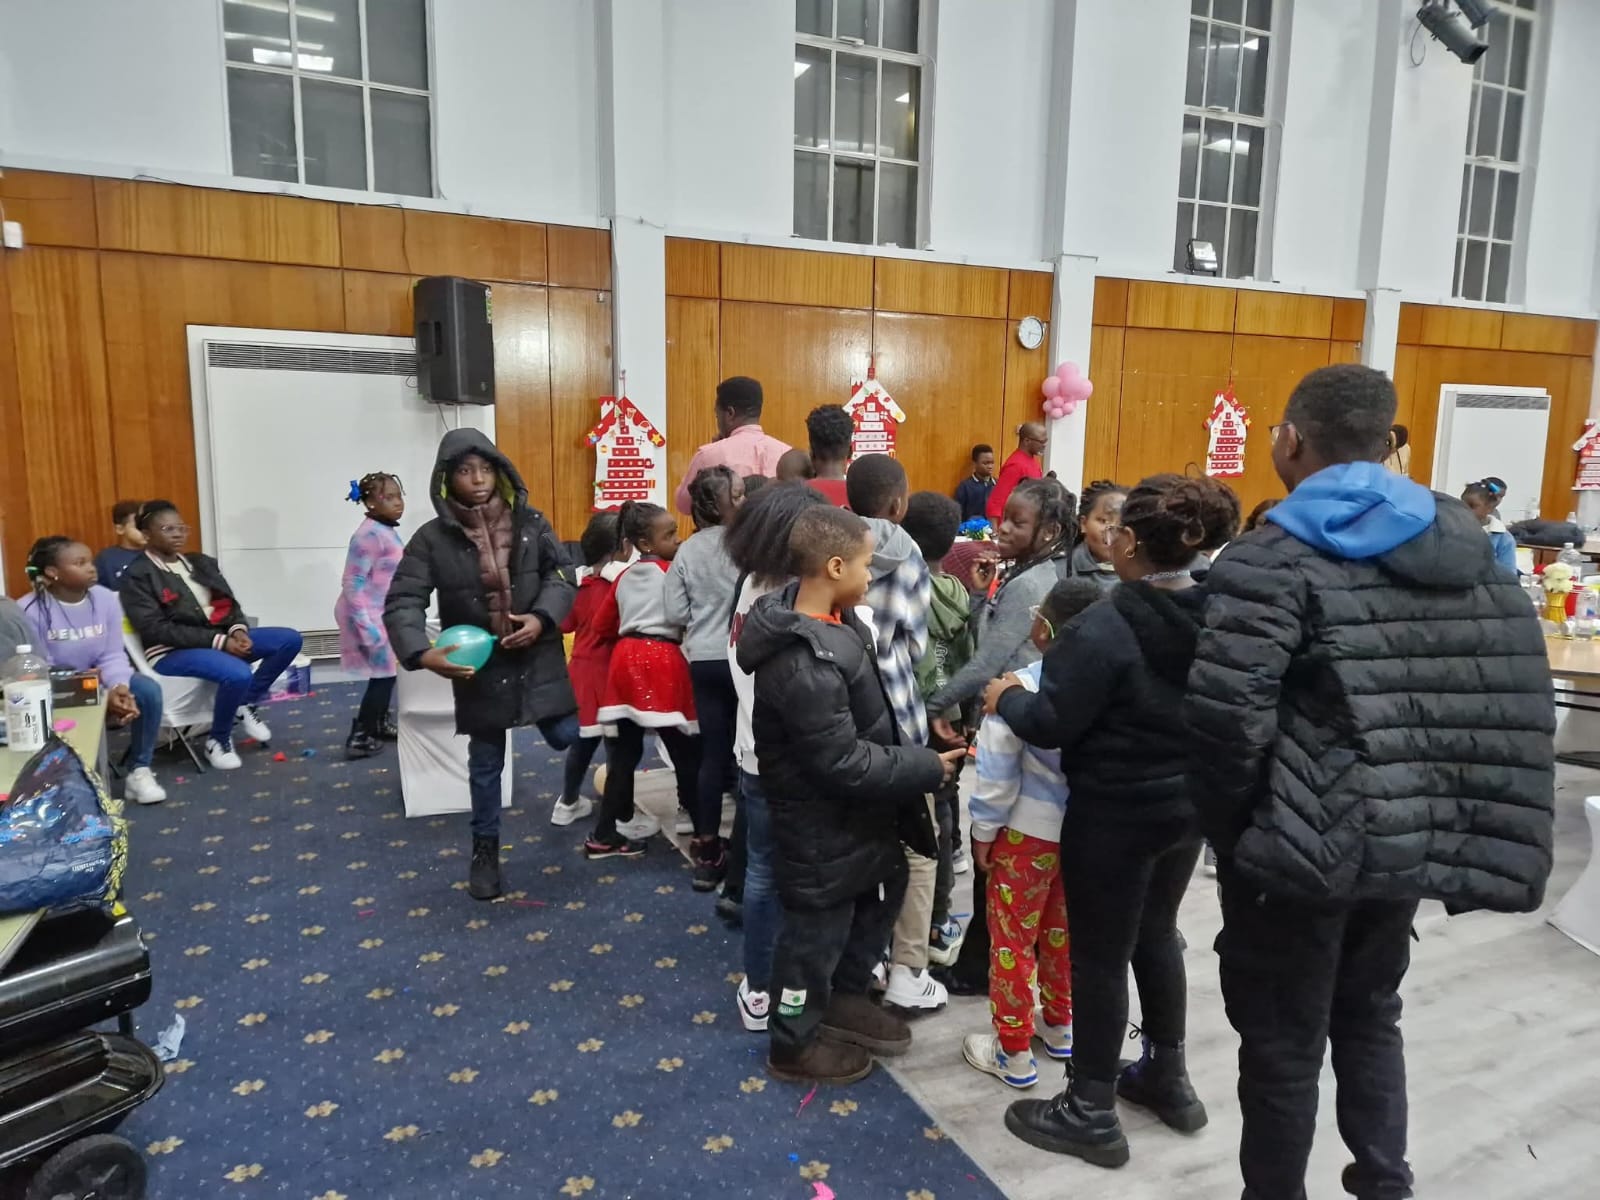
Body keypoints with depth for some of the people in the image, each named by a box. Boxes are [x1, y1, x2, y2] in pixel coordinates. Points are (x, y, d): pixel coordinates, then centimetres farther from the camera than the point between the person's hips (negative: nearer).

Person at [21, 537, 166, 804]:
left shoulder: (106, 598, -7)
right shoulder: (31, 611, -18)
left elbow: (113, 655, -6)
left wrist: (119, 687, -30)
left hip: (99, 681, 4)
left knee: (148, 689, -23)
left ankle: (139, 771, -10)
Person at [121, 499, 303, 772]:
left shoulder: (202, 562, 16)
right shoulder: (137, 575, -6)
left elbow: (230, 603, 14)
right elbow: (155, 629, -15)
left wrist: (237, 630, -11)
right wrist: (218, 641, -22)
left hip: (221, 638, 7)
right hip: (171, 652, -7)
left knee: (290, 639, -11)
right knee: (237, 674, -35)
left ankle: (246, 704, 4)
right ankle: (218, 741, -8)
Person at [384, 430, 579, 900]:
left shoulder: (530, 522, -3)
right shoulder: (433, 537, -8)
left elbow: (562, 576, -1)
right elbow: (402, 602, -11)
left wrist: (542, 618, -19)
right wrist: (422, 653, -28)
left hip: (537, 658, 1)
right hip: (477, 666, -1)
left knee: (568, 738, 3)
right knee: (485, 763, 12)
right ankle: (485, 850, 30)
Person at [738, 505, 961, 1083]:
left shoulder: (830, 617, -3)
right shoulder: (804, 663, -34)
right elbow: (843, 764, -29)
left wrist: (912, 756, 5)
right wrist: (926, 768, -20)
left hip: (853, 808, 10)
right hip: (822, 819, -10)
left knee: (883, 890, 26)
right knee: (819, 927, 10)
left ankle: (843, 997, 47)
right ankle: (795, 1043, 35)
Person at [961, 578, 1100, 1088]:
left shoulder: (1022, 687, -23)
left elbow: (998, 773, -18)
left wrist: (983, 831, -4)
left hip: (1029, 831, -5)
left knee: (1013, 937, 10)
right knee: (1061, 931, 23)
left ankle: (1013, 1052, 20)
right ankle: (1059, 1026, 40)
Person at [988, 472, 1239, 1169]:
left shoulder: (1107, 625, -24)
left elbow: (1050, 726, -22)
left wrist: (1007, 698, -3)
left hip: (1116, 813, -7)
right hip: (1187, 803, 8)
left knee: (1100, 955, 7)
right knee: (1155, 934, 24)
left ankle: (1091, 1114, 22)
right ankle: (1168, 1077, 40)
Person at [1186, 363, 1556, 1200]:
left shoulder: (1275, 558, -16)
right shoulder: (1467, 546, 6)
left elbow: (1223, 714, -24)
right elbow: (1523, 702, 6)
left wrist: (1228, 824, -8)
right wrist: (1436, 812, 11)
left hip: (1305, 845, -7)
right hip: (1412, 841, 7)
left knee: (1282, 1041, 11)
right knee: (1370, 1016, 27)